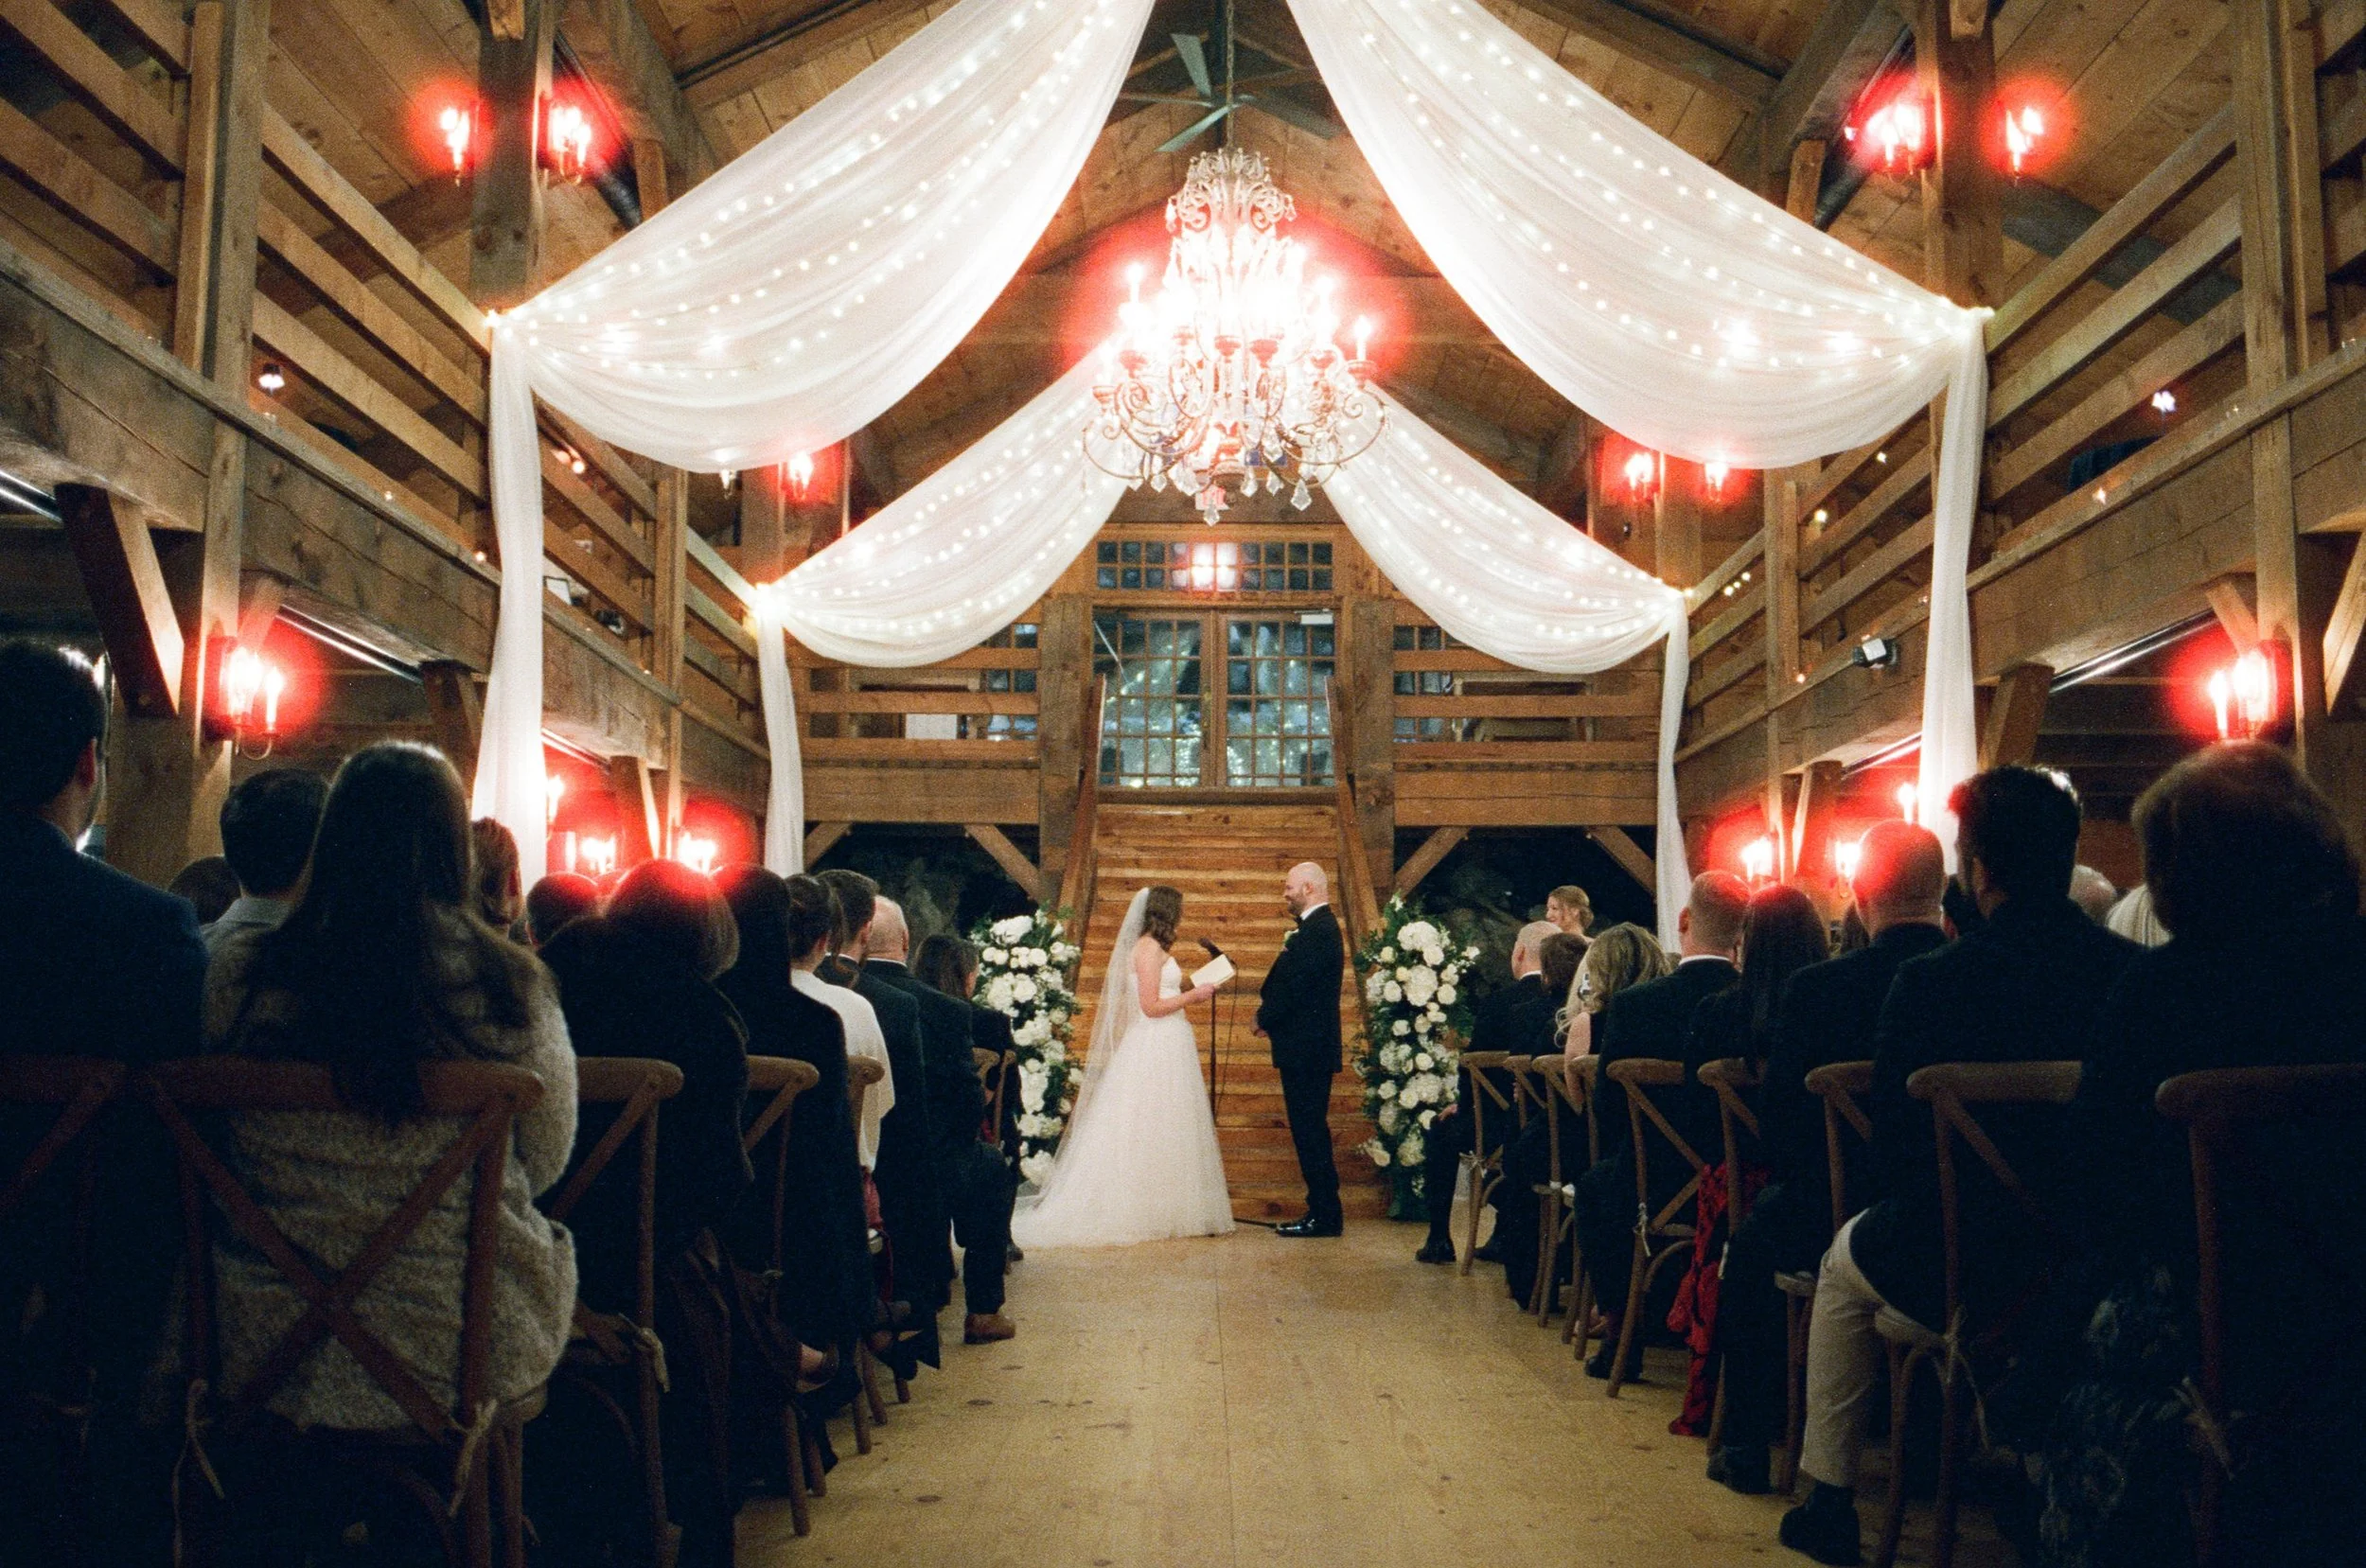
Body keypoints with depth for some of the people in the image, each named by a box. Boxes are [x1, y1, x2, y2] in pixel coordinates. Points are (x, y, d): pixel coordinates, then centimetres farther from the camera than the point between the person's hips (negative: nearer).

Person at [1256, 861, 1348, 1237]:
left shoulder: (1318, 930, -17)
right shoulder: (1318, 926, 17)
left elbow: (1296, 985, -20)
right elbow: (1288, 979, 18)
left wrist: (1265, 1019, -7)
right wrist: (1268, 1008, 4)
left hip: (1307, 1048, -11)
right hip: (1310, 1047, 11)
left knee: (1310, 1131, -6)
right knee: (1310, 1131, 13)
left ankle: (1324, 1216, -1)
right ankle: (1323, 1212, 19)